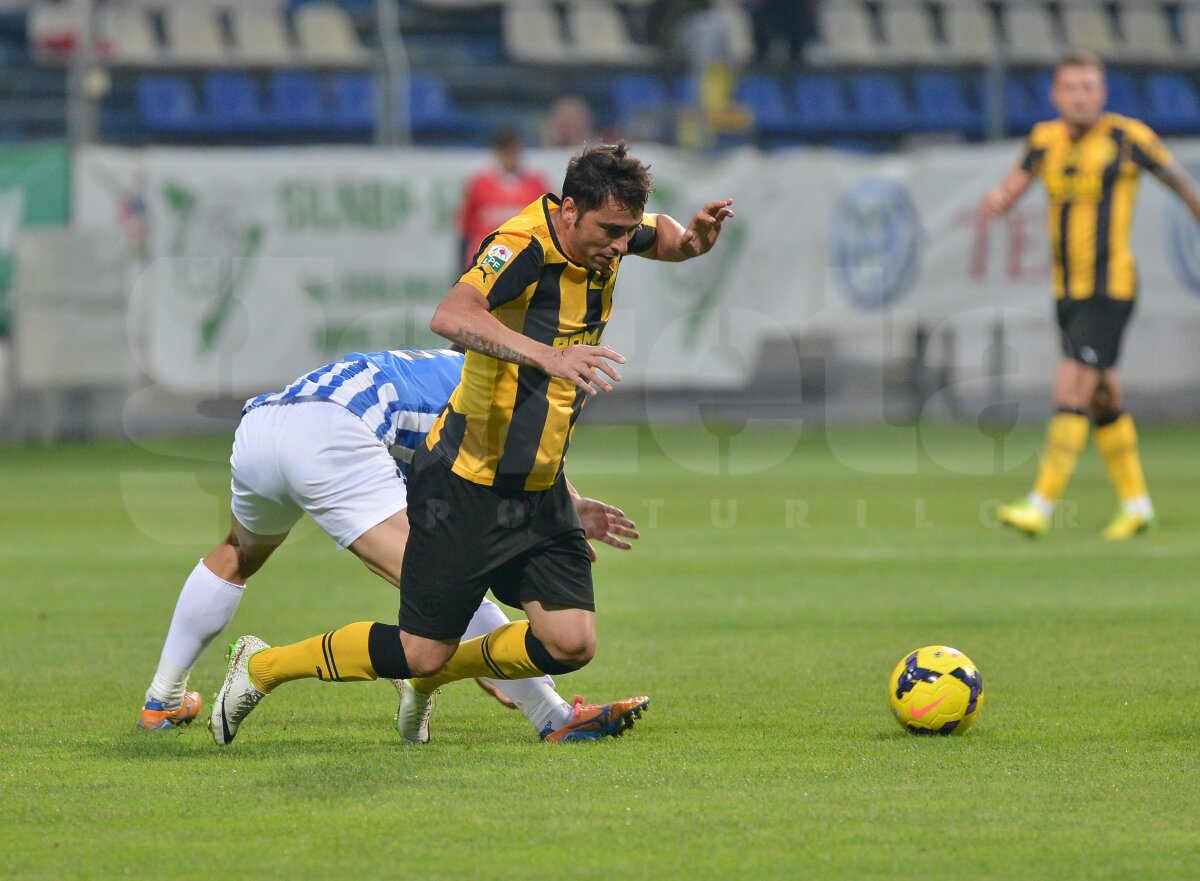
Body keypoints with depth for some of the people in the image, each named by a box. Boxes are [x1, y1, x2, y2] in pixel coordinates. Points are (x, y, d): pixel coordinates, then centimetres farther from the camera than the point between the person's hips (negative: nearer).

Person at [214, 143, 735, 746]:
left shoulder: (604, 236, -1)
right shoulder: (523, 245, -25)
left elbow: (659, 236, 25)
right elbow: (451, 317, -44)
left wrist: (691, 239, 1)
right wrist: (546, 356, -55)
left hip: (539, 489, 8)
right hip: (467, 486, -8)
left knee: (571, 644, -2)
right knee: (422, 650, -1)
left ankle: (432, 679, 25)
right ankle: (262, 667, 22)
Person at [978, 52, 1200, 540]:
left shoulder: (1127, 137, -8)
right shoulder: (1046, 138, 6)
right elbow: (1013, 188, 3)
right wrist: (996, 200, -21)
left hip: (1110, 288, -6)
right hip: (1068, 291, 6)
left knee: (1071, 390, -15)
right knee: (1103, 399, 13)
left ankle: (1042, 504, -16)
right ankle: (1136, 503, 25)